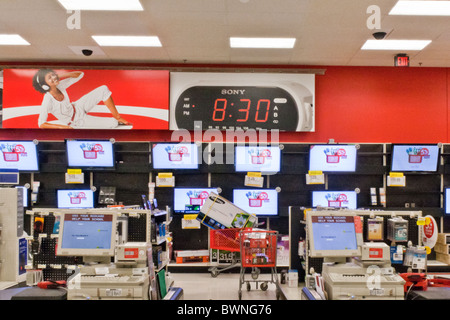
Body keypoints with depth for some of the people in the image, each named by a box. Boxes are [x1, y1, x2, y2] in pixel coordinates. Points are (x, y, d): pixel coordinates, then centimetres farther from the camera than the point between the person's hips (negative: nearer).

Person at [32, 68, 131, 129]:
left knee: (103, 89, -6)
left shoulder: (59, 85, -16)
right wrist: (63, 127, -27)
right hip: (76, 121, -6)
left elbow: (80, 74, -7)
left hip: (77, 108, 6)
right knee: (112, 123, -17)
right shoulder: (48, 101, -32)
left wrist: (61, 76, -24)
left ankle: (117, 116, 7)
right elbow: (41, 124, -28)